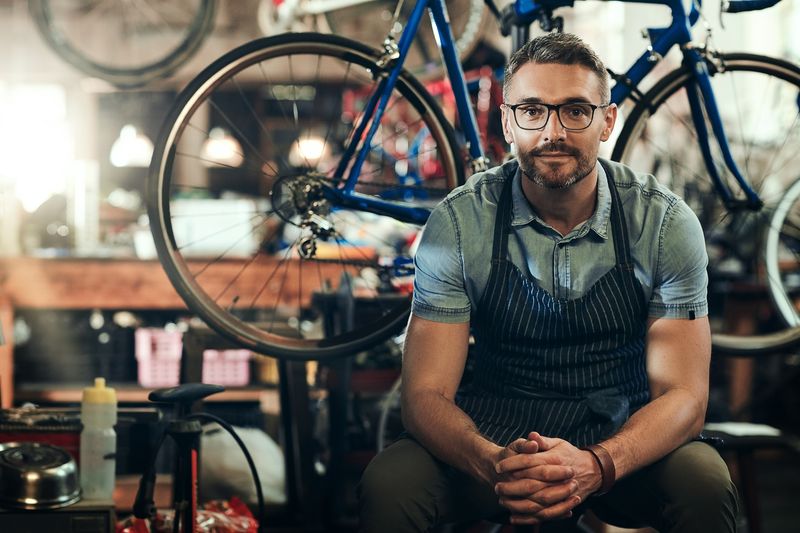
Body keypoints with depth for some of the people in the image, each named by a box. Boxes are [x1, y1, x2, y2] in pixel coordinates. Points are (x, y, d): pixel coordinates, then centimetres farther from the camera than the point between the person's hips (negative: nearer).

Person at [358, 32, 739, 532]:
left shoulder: (666, 222, -10)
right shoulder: (458, 223, -11)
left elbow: (683, 395, -14)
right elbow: (427, 393, -13)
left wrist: (595, 466, -35)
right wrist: (493, 463, -36)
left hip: (621, 441, 1)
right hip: (491, 437, 0)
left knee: (706, 485, -31)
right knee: (388, 485, -28)